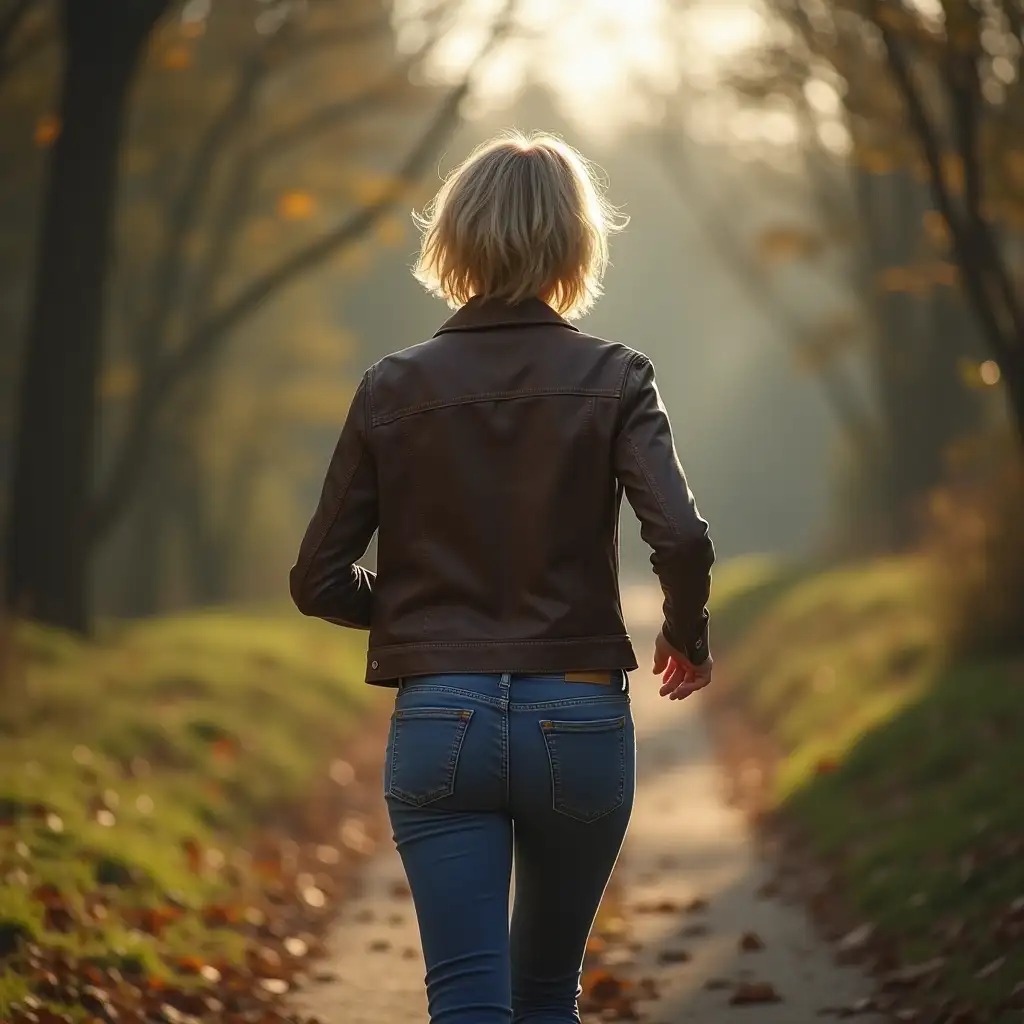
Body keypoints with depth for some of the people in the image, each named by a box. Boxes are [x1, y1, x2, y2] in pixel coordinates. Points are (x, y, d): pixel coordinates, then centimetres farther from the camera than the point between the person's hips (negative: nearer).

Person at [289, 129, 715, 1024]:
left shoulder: (395, 389, 0)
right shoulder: (613, 379, -3)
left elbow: (320, 580, 1)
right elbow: (681, 537, -15)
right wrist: (689, 639, 4)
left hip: (439, 718, 0)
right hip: (579, 718, 1)